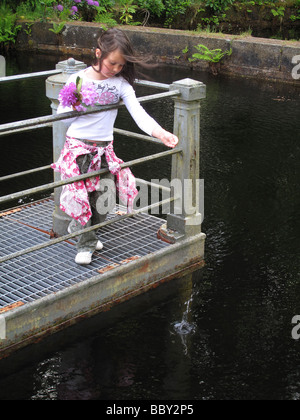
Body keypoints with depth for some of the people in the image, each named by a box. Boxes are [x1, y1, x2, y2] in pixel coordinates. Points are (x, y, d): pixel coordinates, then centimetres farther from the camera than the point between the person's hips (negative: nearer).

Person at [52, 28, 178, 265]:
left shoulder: (121, 84, -2)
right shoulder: (77, 80, -6)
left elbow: (138, 113, -14)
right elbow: (63, 116, -3)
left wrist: (160, 133, -29)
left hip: (105, 148, 3)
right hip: (78, 146, -3)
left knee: (104, 197, 2)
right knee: (79, 195, -10)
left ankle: (79, 228, 30)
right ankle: (86, 243, 9)